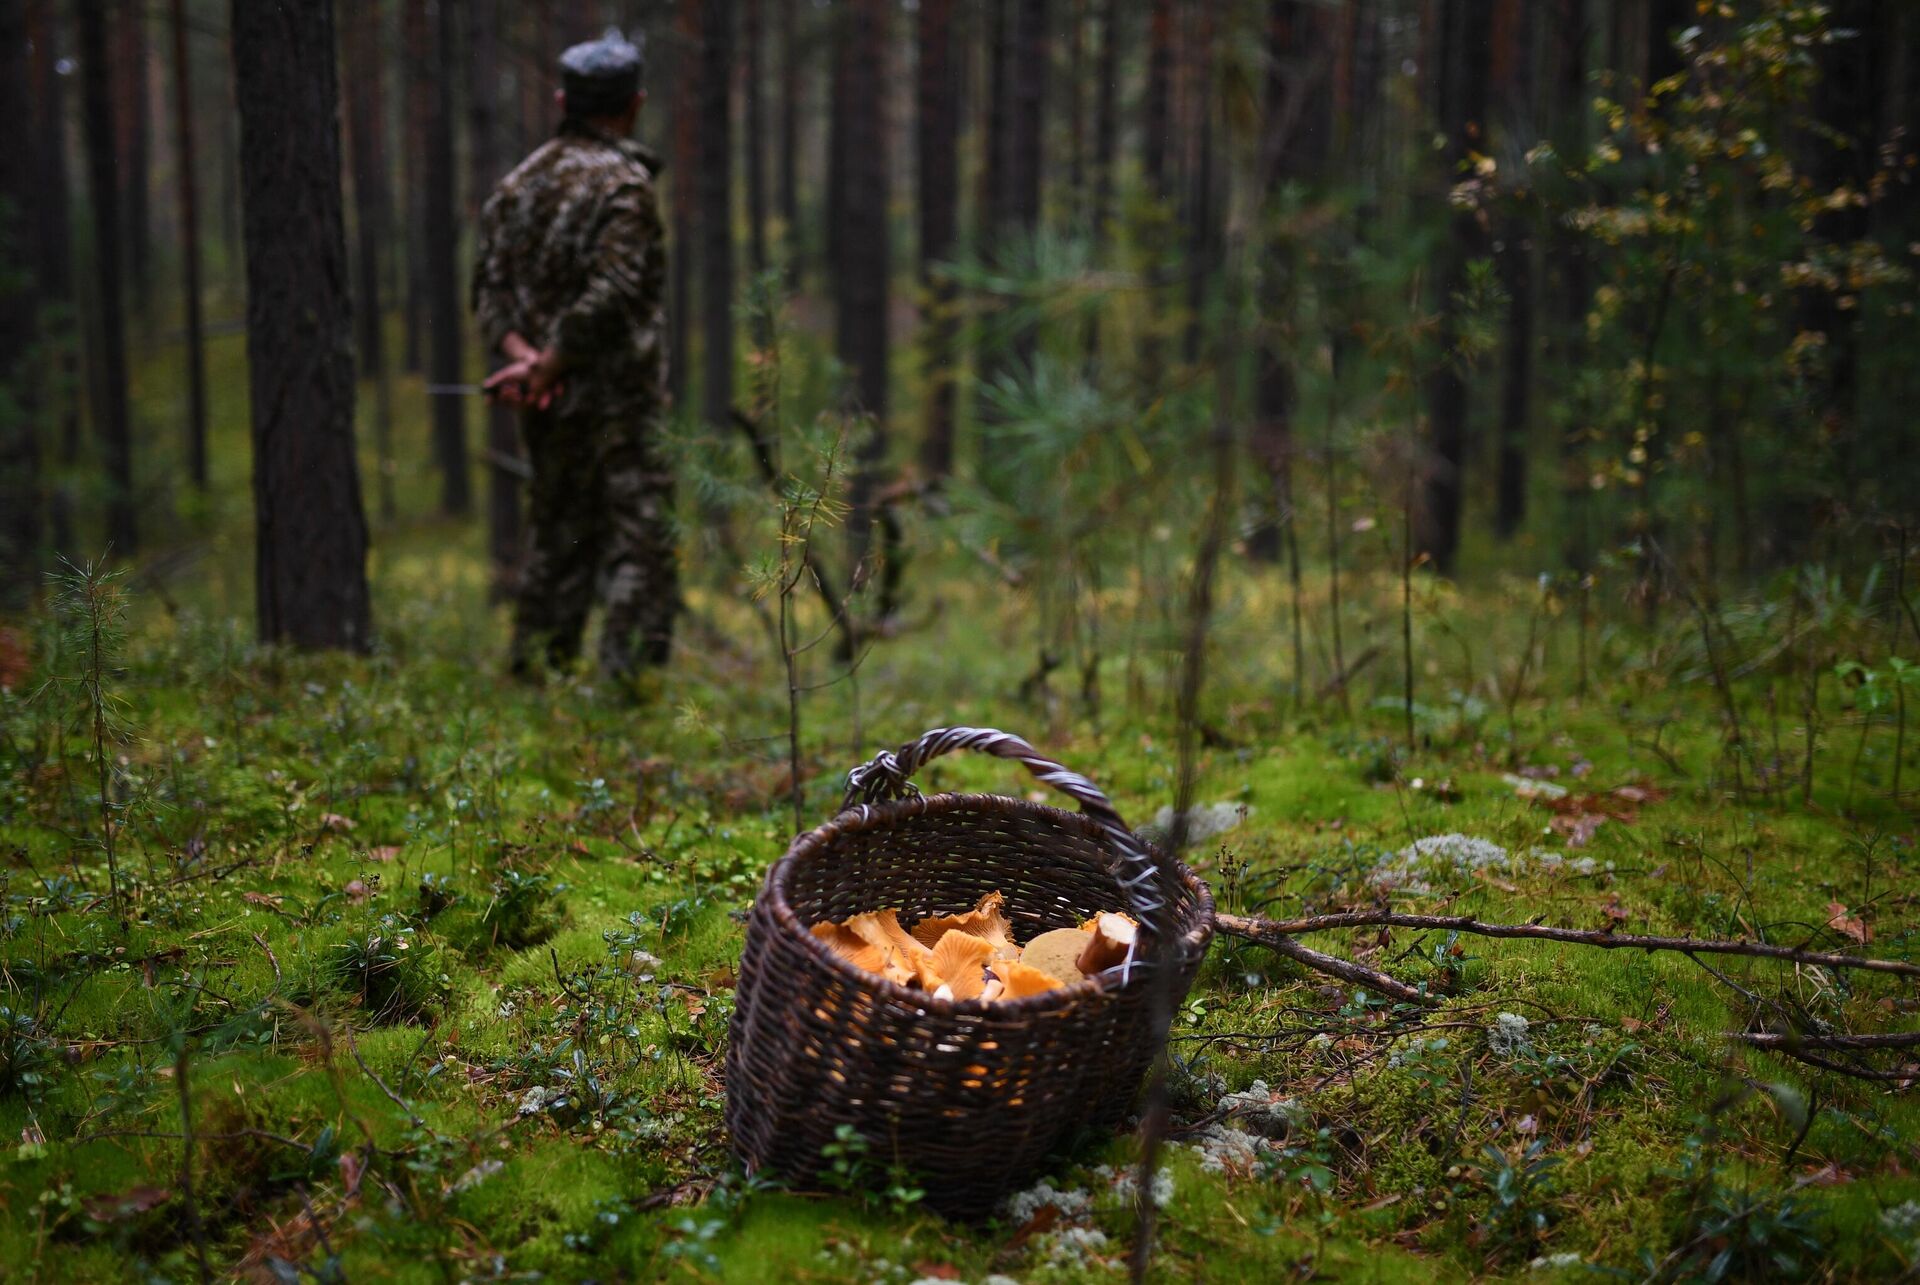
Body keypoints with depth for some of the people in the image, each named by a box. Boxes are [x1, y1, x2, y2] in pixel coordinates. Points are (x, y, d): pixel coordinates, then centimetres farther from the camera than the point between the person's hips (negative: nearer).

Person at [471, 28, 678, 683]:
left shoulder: (521, 181, 11)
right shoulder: (623, 185, -12)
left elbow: (490, 282, 6)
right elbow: (609, 293, -20)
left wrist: (522, 354, -5)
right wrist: (550, 365, -13)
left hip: (550, 407, 7)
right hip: (615, 401, -7)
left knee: (557, 541, 16)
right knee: (640, 546, -4)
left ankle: (536, 676, 20)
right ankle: (628, 677, -8)